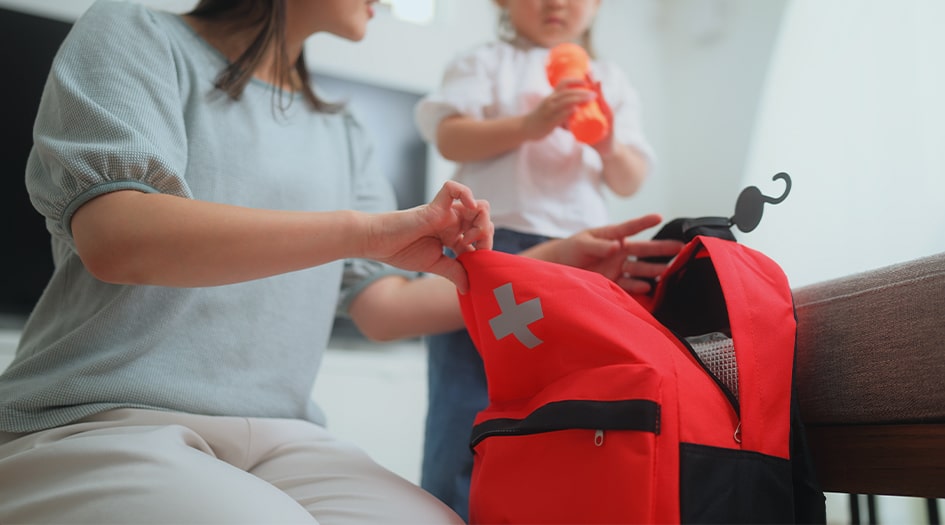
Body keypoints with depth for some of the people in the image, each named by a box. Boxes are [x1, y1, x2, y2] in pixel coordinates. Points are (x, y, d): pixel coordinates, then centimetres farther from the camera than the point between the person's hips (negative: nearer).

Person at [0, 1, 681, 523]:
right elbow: (116, 238, -16)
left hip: (280, 439, 4)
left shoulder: (342, 136, 17)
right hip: (100, 421, -3)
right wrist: (367, 229, -22)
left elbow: (384, 305, 12)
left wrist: (548, 266, 5)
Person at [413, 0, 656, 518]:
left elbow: (630, 183, 16)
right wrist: (528, 125, -17)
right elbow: (450, 138, -6)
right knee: (468, 399, -2)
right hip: (489, 242, -4)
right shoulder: (486, 62, 9)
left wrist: (610, 147, -6)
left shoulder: (612, 83, 19)